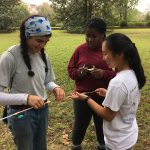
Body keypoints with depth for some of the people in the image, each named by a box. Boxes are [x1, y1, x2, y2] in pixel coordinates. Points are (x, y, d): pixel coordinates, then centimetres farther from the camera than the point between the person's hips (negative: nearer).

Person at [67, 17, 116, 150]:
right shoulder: (80, 49, -4)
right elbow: (70, 70, 3)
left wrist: (104, 73, -24)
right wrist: (79, 72, -18)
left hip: (103, 97, 0)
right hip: (82, 96, 0)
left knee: (102, 124, 18)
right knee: (80, 124, 14)